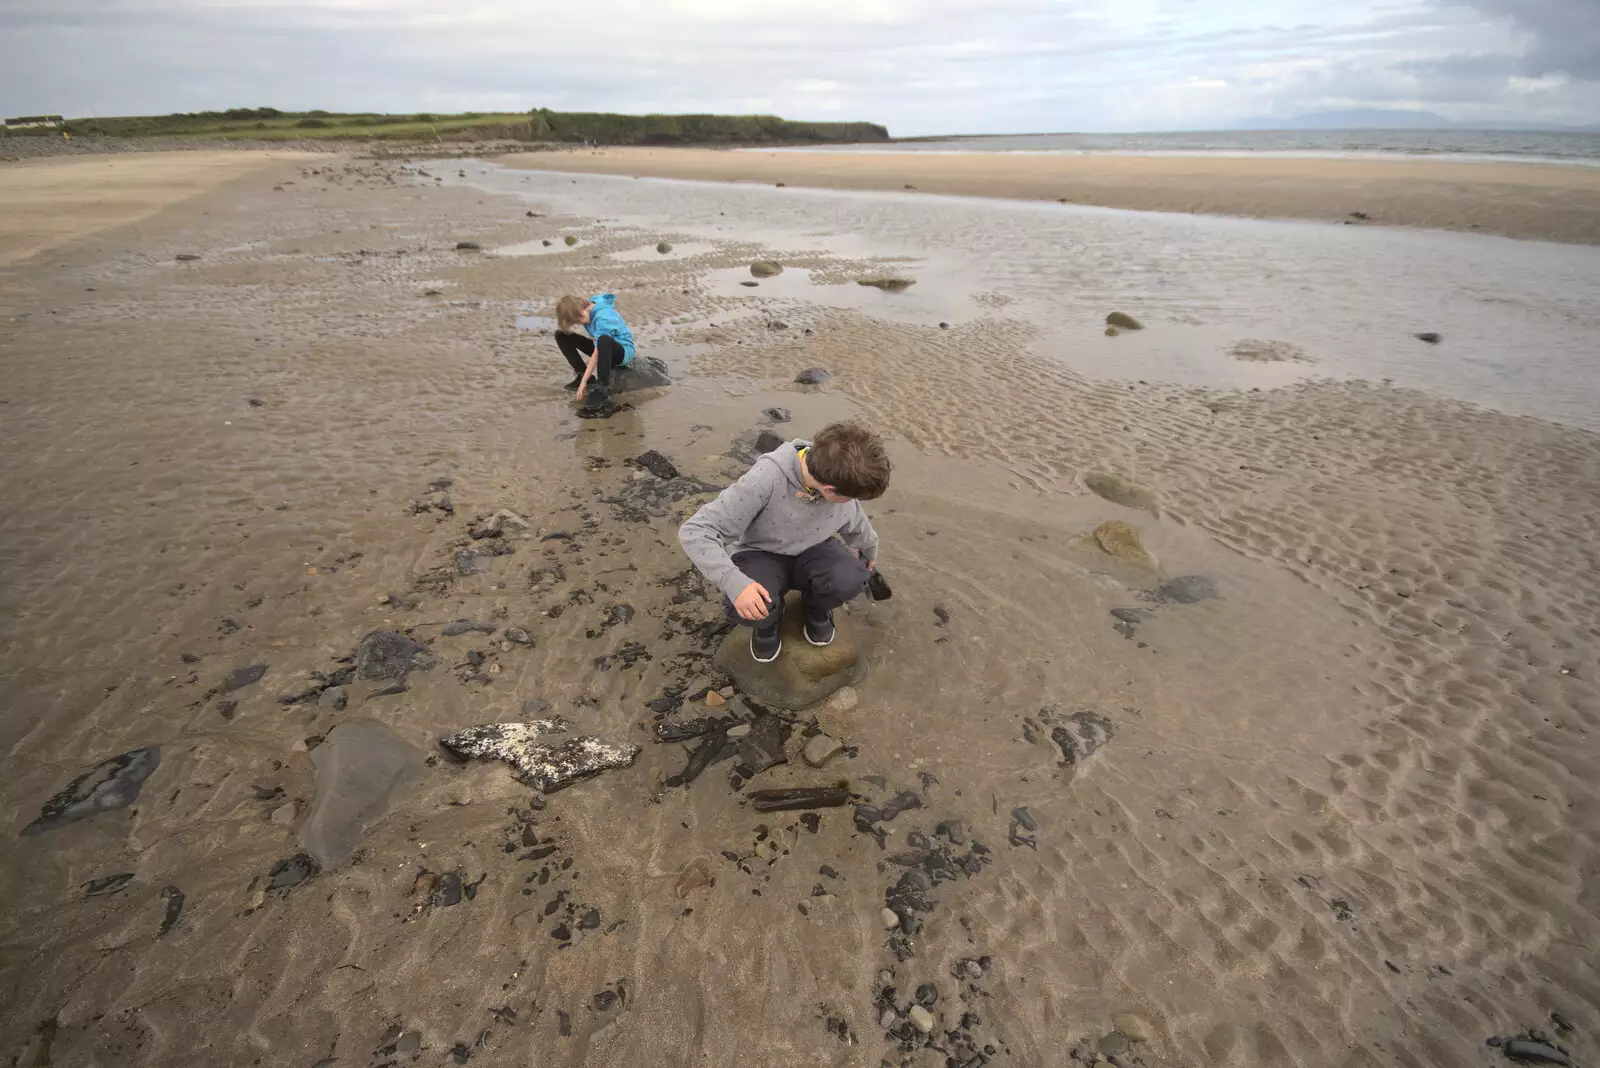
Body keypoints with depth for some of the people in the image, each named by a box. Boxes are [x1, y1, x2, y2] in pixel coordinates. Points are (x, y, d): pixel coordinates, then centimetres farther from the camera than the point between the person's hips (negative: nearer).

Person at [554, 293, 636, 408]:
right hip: (604, 348, 9)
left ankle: (602, 387, -36)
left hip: (624, 351, -8)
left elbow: (597, 355, -29)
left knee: (604, 340, -44)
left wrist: (584, 381, -28)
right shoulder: (589, 306, -5)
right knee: (561, 335, -1)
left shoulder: (603, 318, -29)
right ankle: (582, 374, -1)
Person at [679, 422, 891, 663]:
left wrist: (870, 552, 30)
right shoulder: (765, 480, -35)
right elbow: (695, 532, -33)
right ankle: (769, 617, 4)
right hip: (761, 556, -3)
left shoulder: (844, 498, -17)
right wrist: (734, 582, -44)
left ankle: (817, 606, 8)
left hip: (810, 553, 3)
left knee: (850, 578, -30)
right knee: (747, 608, -36)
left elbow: (858, 528, 10)